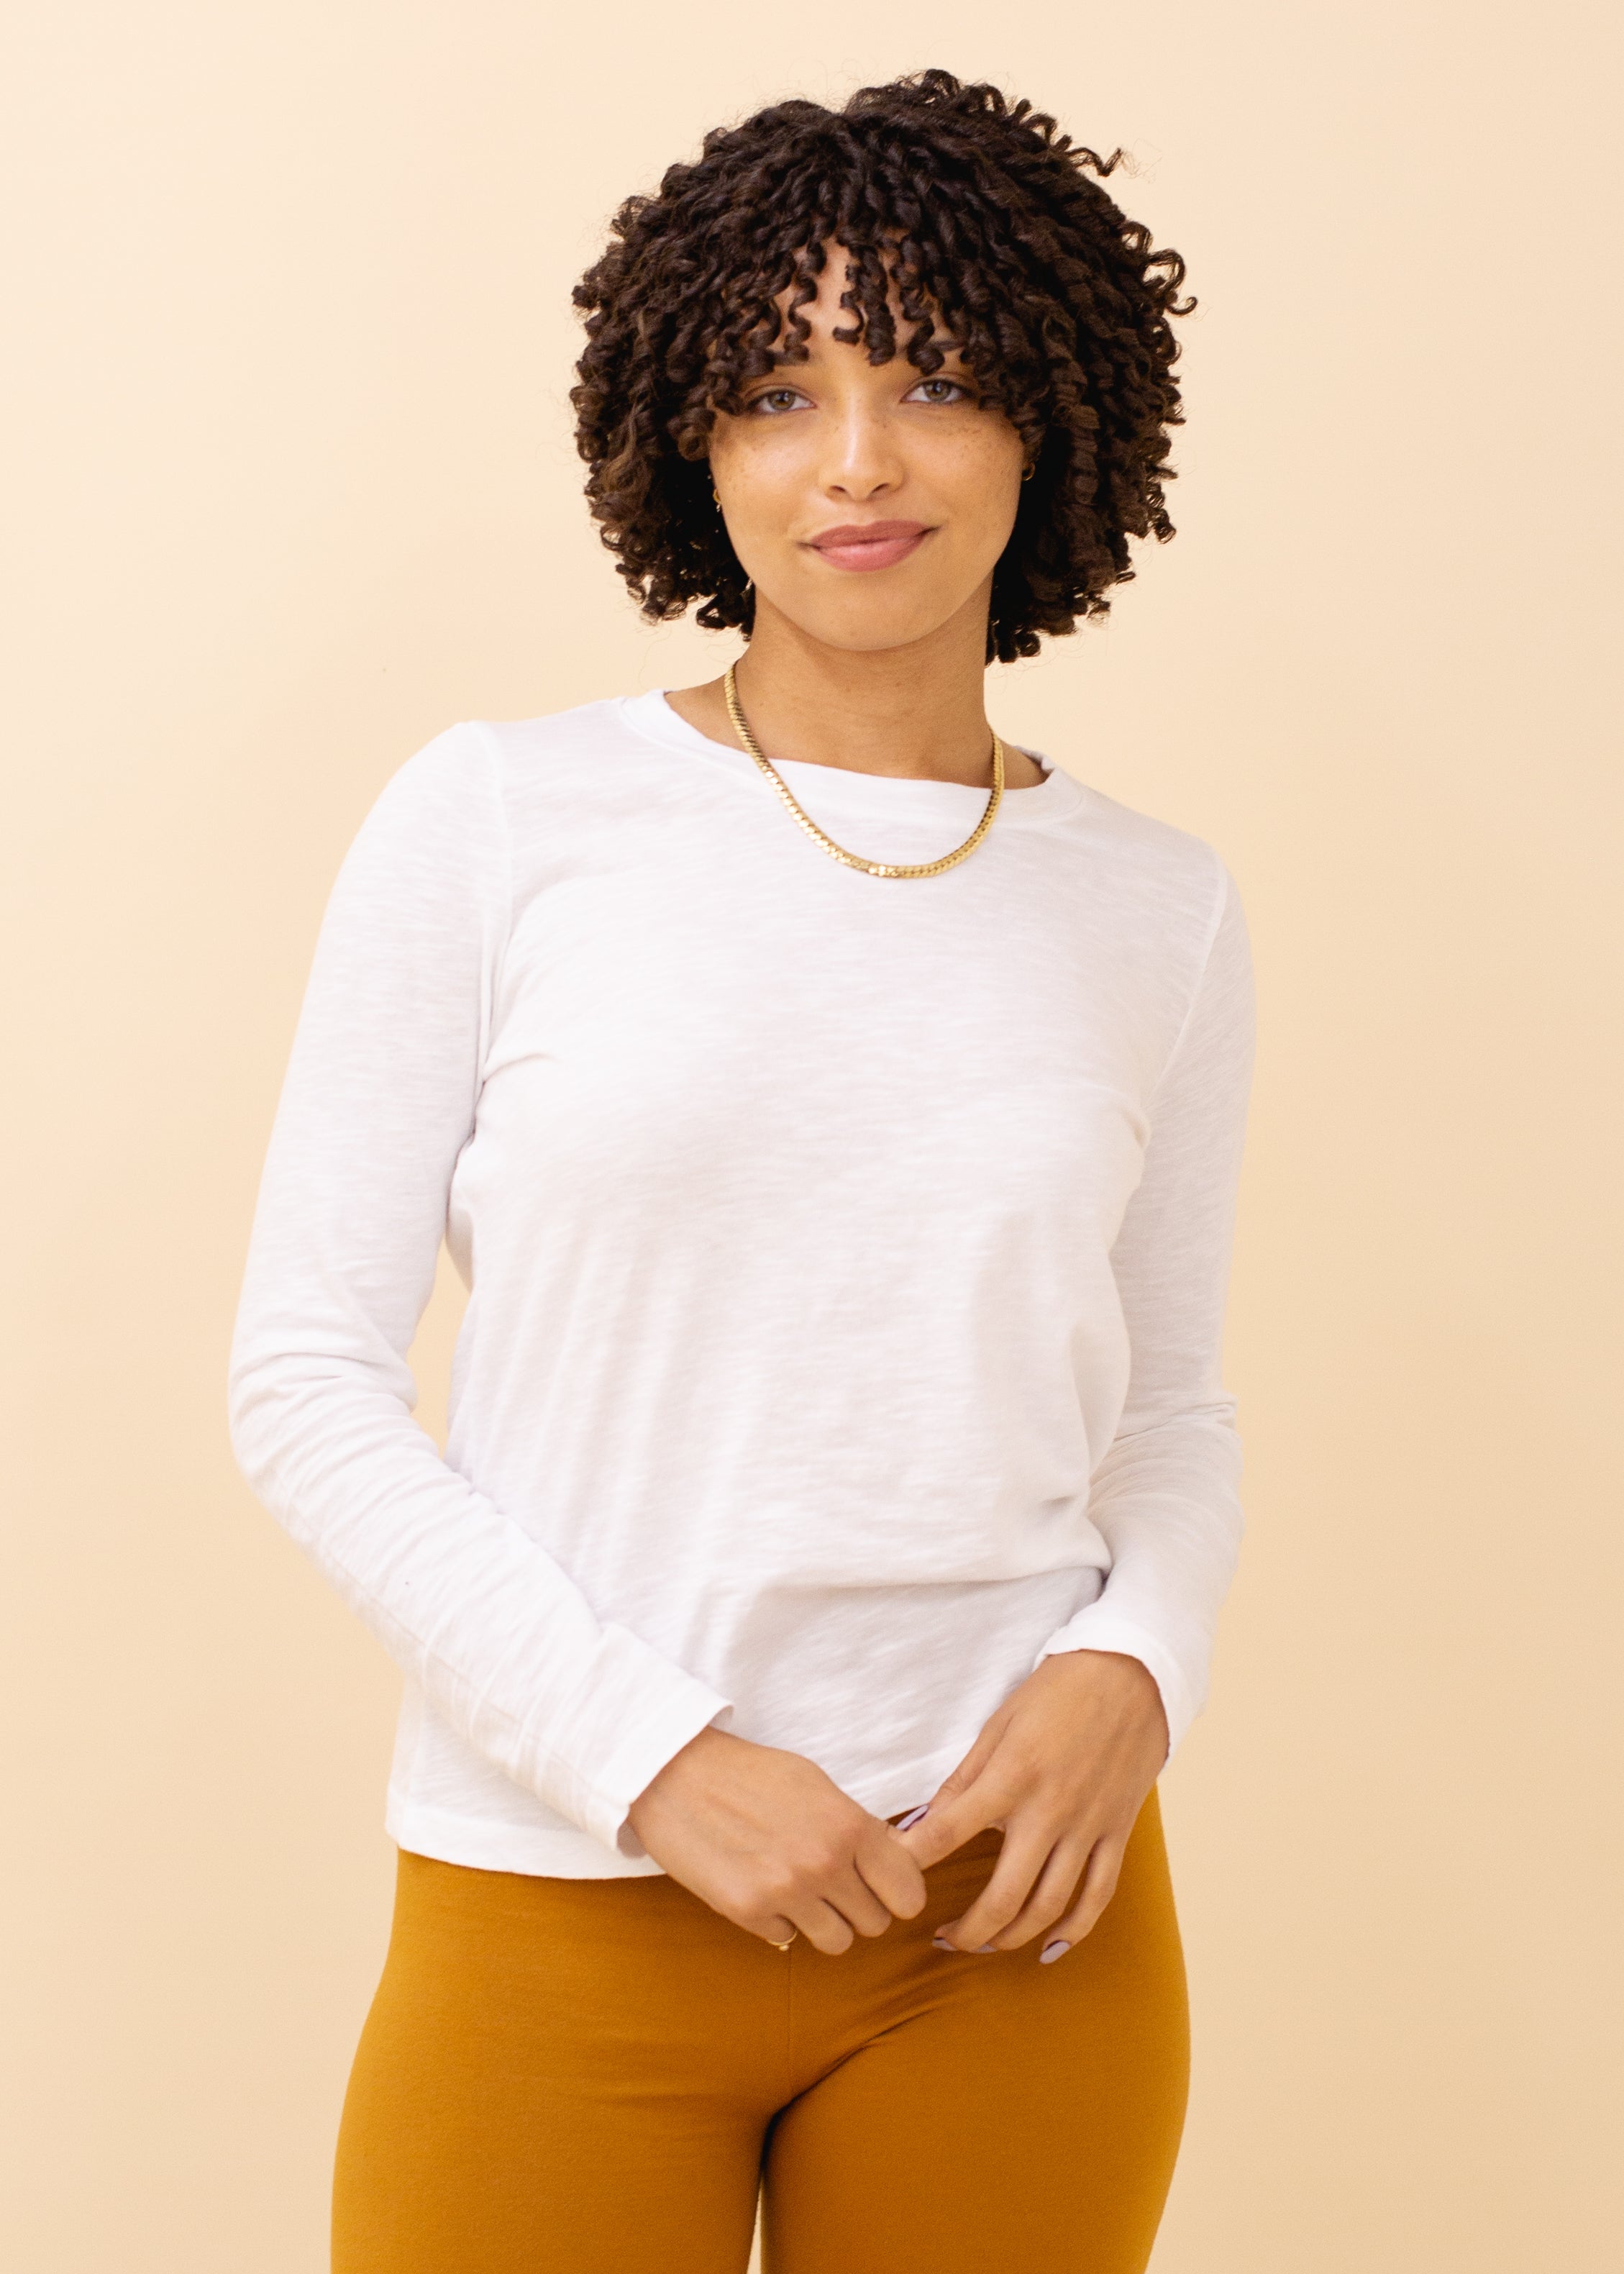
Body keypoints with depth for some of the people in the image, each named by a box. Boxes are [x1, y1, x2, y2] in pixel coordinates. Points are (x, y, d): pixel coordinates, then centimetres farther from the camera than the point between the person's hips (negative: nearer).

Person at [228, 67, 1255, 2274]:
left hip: (1014, 1919, 2)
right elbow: (307, 1376, -5)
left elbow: (1171, 1408, 13)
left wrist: (1132, 1672, -7)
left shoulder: (1160, 911, 4)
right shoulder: (498, 822, -3)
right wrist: (651, 1757, -13)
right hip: (566, 1905, -2)